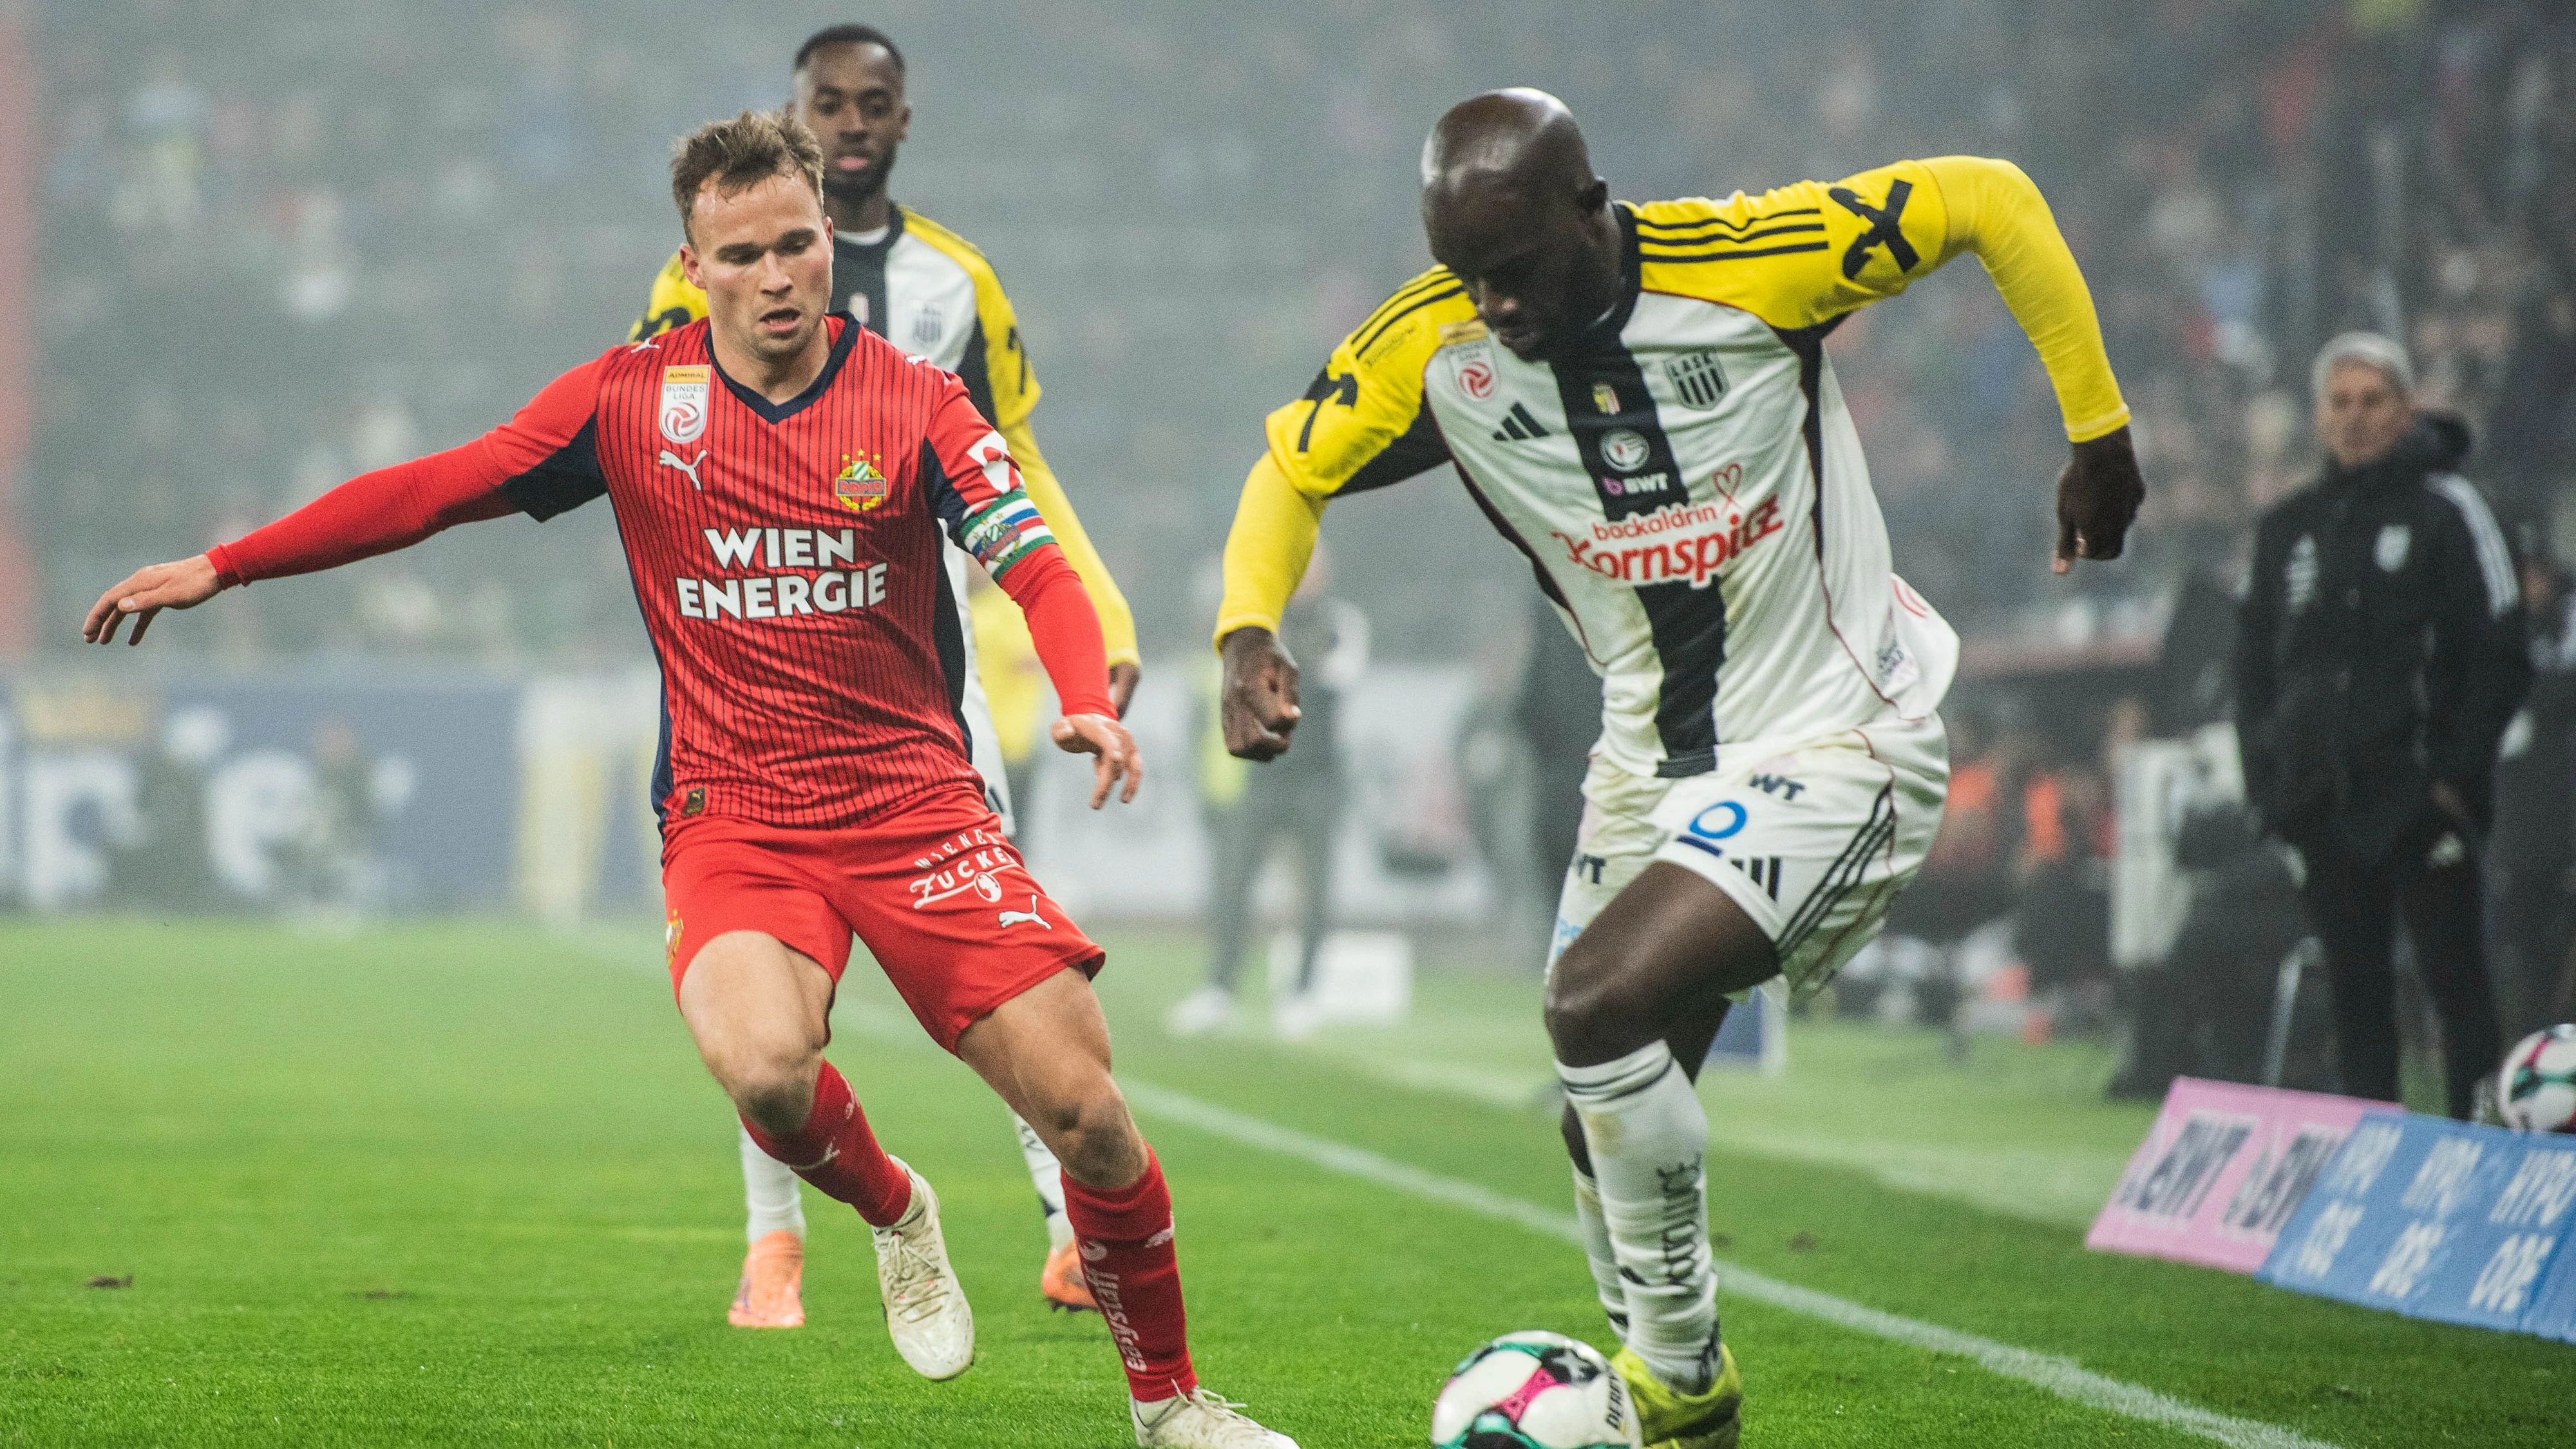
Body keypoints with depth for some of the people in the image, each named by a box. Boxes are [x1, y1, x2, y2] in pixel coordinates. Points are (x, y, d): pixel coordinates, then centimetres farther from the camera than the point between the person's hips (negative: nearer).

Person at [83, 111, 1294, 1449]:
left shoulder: (912, 402, -1)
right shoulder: (633, 399, 2)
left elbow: (1035, 564, -12)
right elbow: (431, 490, 7)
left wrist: (1088, 702, -33)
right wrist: (219, 569, 7)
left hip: (915, 804, 0)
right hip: (731, 820, 0)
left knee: (1083, 1108, -9)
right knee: (758, 1064, -31)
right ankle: (891, 1213, 4)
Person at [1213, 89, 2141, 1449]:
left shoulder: (1753, 260, -22)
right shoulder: (1427, 346, -10)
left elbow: (1991, 200, -9)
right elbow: (1291, 469, 7)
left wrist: (2097, 430, -4)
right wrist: (1248, 629, -12)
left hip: (1832, 743, -6)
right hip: (1649, 765, 6)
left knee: (1598, 1004, -25)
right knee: (1606, 1127, 12)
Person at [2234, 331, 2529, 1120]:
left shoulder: (2446, 509, -1)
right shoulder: (2287, 527, 16)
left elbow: (2500, 655, -4)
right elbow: (2254, 663, 21)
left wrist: (2456, 773, -10)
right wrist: (2266, 776, 9)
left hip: (2419, 793, -5)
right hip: (2325, 802, 5)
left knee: (2454, 980, -7)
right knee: (2355, 988, 7)